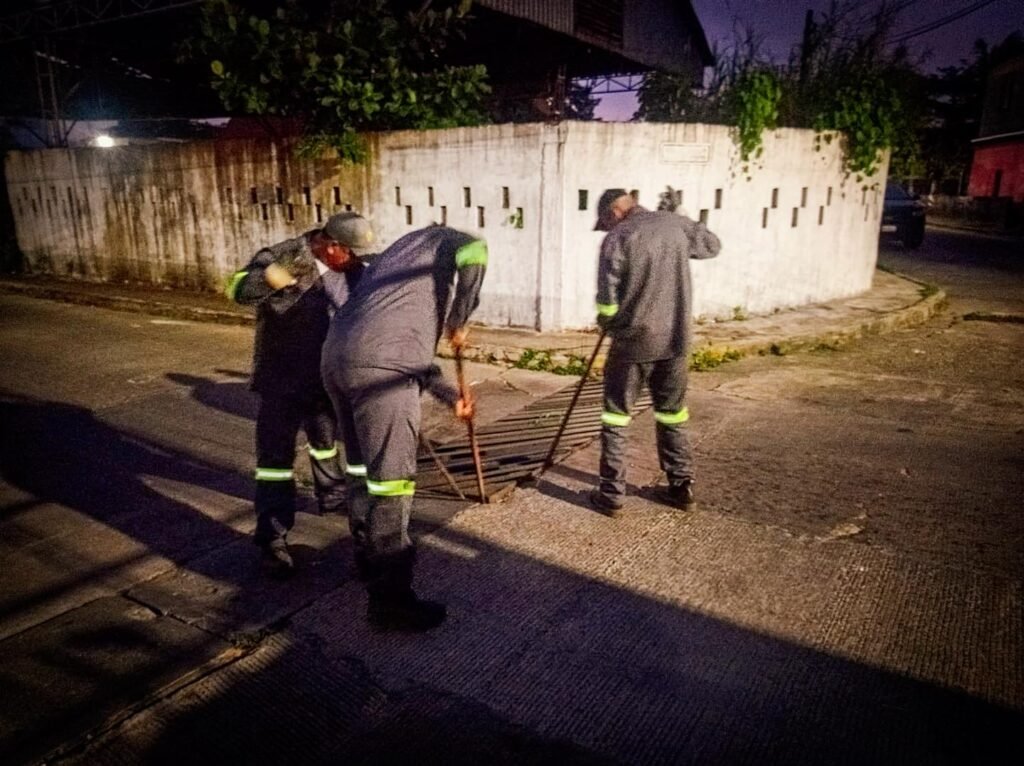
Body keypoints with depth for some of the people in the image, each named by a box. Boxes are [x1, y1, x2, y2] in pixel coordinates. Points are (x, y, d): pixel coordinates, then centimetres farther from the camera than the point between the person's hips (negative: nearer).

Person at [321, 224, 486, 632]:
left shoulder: (396, 255, 38)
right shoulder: (442, 239, 17)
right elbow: (475, 252, -11)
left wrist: (451, 397, 41)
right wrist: (459, 321, 6)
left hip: (337, 357, 9)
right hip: (378, 364, -9)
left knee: (363, 469, 22)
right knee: (391, 478, -3)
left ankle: (370, 559, 39)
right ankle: (390, 600, 4)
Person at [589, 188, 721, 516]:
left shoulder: (617, 238, -10)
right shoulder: (674, 223, 5)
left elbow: (607, 297, -15)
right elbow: (712, 245, 24)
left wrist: (607, 322, 6)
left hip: (633, 340, -5)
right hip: (675, 338, 5)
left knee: (616, 415, 7)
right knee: (673, 412, 18)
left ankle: (611, 494, 10)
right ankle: (681, 486, 24)